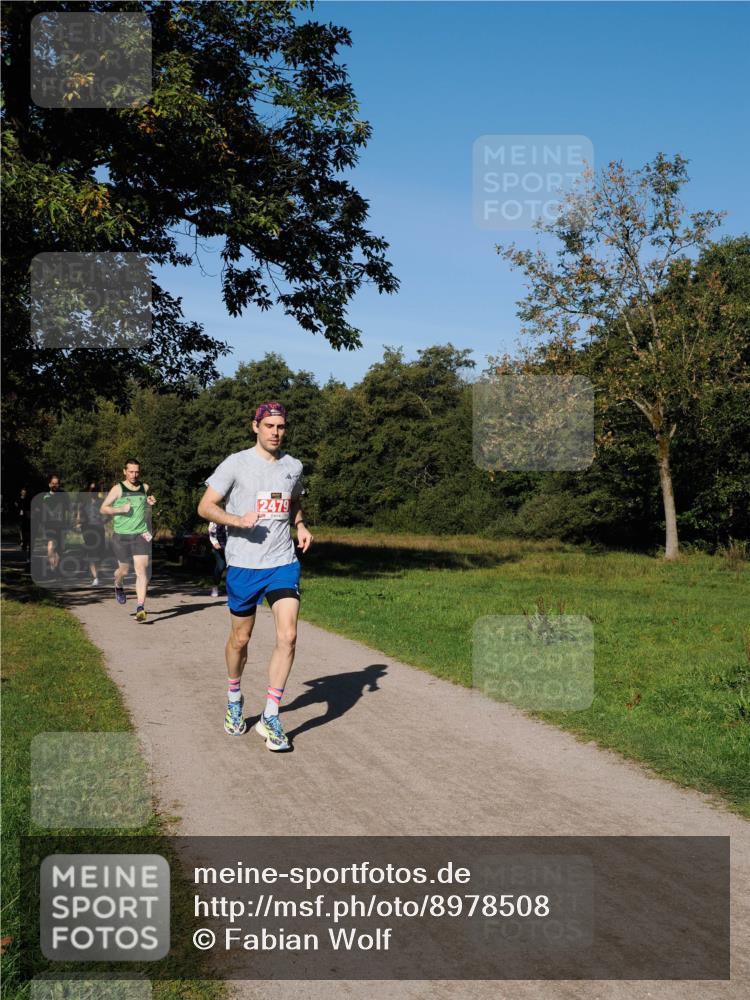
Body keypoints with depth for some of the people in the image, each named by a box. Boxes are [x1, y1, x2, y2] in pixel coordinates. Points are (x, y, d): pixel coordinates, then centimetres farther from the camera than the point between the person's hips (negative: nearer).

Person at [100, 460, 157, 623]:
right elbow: (103, 508, 0)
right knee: (124, 569, 11)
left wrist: (150, 504, 3)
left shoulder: (145, 487, 10)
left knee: (141, 570, -12)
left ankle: (140, 607, -15)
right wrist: (120, 509, -15)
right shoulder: (118, 489, -1)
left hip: (141, 534, 1)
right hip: (121, 535, -1)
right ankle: (118, 586, 48)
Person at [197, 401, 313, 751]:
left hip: (284, 563, 3)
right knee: (240, 639, 10)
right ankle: (234, 699, 37)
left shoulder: (293, 466, 8)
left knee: (287, 636, -12)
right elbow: (205, 506, -5)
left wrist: (301, 526, 5)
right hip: (243, 564, -2)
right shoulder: (236, 463, -4)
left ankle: (270, 718, -1)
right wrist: (238, 520, -22)